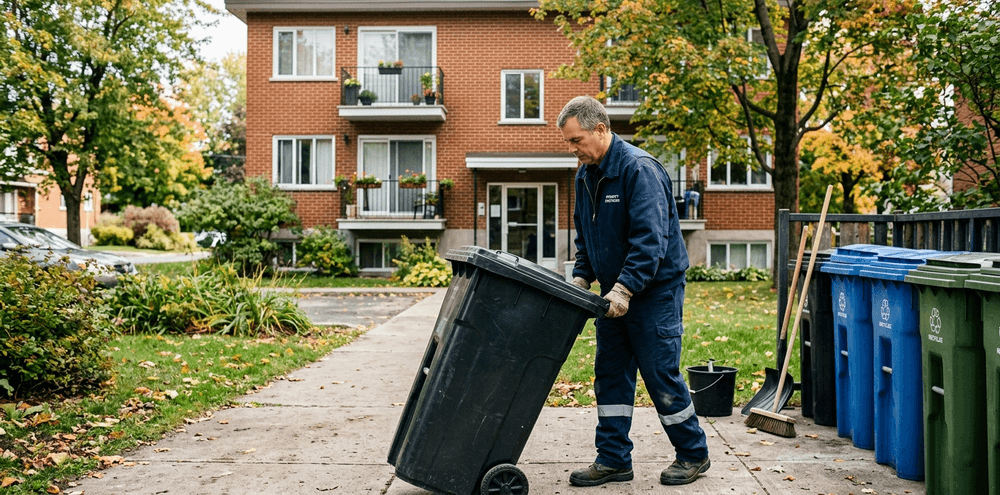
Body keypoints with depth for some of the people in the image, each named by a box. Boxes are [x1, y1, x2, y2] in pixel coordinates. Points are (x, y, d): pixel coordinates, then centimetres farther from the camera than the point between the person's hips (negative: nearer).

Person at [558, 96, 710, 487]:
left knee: (660, 373, -1)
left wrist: (625, 288, -28)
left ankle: (693, 454, 19)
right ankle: (613, 460, 18)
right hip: (616, 292, 8)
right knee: (610, 374, 8)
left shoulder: (639, 169, -19)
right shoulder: (586, 176, 8)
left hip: (654, 289, -8)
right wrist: (581, 278, 4)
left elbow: (651, 238, -25)